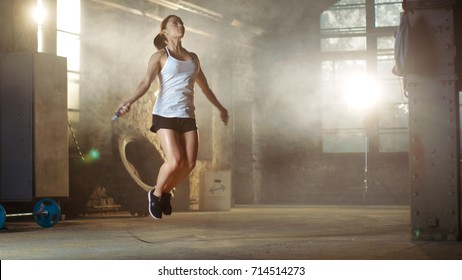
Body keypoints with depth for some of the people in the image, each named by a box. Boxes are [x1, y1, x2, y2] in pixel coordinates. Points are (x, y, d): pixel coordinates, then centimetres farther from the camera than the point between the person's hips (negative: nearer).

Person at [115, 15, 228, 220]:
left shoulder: (193, 58, 19)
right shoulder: (160, 56, 3)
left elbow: (205, 87, 33)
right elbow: (146, 82, -11)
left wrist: (220, 107, 42)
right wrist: (129, 101, -29)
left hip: (187, 116, 5)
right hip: (165, 114, -5)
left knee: (189, 164, -5)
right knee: (175, 161, -19)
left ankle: (166, 192, 22)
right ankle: (156, 194, 8)